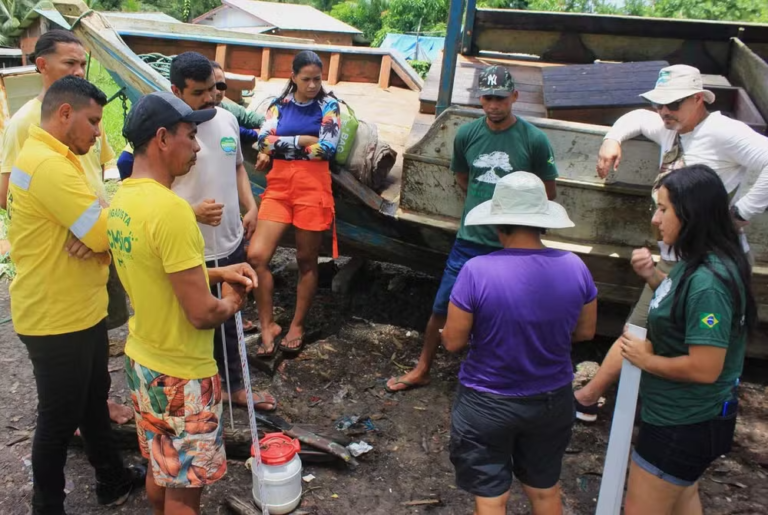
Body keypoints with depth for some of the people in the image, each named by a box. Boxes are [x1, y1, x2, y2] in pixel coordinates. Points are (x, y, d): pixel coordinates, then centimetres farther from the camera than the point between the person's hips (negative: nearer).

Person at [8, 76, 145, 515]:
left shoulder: (57, 159, 11)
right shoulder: (47, 164, -24)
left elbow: (94, 227, 9)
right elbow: (106, 231, -26)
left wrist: (96, 239, -13)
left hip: (82, 310, 10)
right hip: (56, 318, -10)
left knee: (95, 400, 22)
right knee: (60, 418, 8)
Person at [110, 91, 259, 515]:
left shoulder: (122, 199, 1)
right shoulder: (170, 208, -28)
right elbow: (202, 314, -27)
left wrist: (216, 273, 6)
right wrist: (232, 302, -6)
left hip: (141, 360, 9)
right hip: (181, 374, -9)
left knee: (159, 468, 26)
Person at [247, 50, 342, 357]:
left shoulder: (328, 106, 3)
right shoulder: (279, 105, 10)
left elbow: (327, 148, -10)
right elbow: (264, 141, -4)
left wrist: (281, 145, -3)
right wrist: (305, 140, -11)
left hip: (313, 187, -2)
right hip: (278, 186, 3)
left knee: (306, 261, 6)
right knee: (256, 255, -8)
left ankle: (297, 326, 22)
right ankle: (268, 325, 7)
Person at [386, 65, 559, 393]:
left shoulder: (534, 140, -10)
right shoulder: (467, 134, -2)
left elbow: (548, 193, 1)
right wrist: (486, 201, 7)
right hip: (470, 239, 2)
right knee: (442, 307, 9)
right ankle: (422, 370, 28)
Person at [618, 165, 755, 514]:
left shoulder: (707, 280, -30)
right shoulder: (698, 263, 0)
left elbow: (705, 368, -31)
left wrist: (647, 360, -16)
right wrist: (651, 276, 0)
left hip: (682, 425, -10)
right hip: (687, 416, 10)